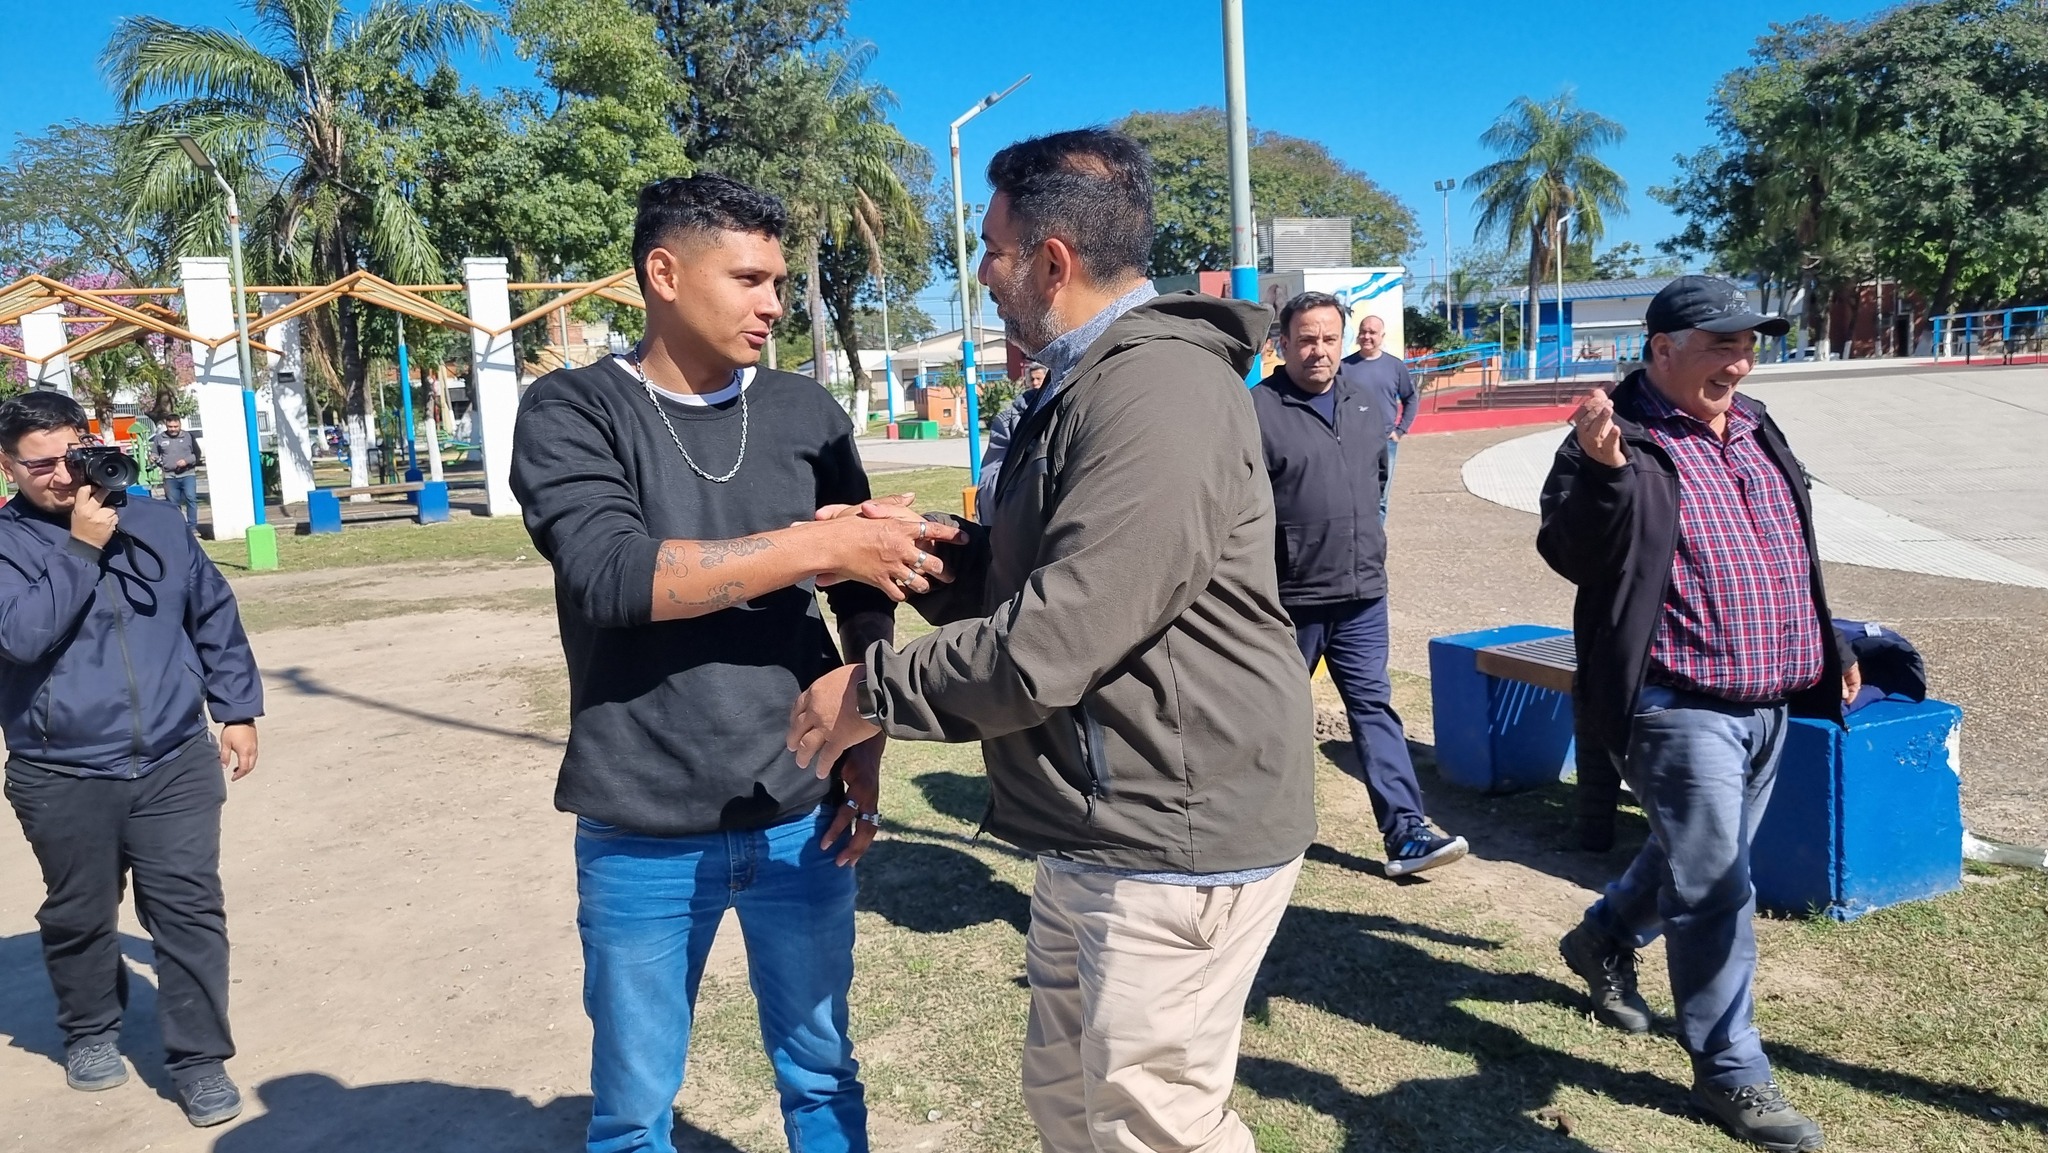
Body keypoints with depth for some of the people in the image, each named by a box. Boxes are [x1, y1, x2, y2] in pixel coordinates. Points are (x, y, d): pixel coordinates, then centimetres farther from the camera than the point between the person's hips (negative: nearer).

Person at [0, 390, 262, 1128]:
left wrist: (236, 709, 10)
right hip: (62, 779, -1)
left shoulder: (155, 523, 5)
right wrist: (81, 549, -20)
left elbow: (215, 618, 12)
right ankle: (90, 1033, 39)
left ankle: (199, 1058, 8)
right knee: (79, 916, 16)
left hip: (176, 763, 1)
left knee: (189, 909, -1)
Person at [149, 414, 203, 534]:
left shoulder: (189, 436, 4)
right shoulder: (159, 438, 8)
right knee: (173, 503, 5)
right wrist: (154, 458, -4)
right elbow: (154, 453, 19)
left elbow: (197, 454, 6)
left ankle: (192, 527, -9)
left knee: (191, 499, -14)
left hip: (188, 474, -2)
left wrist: (186, 461, -11)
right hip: (170, 477, 2)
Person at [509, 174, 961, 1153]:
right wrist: (820, 546, -23)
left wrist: (867, 751, -1)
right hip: (641, 837, -2)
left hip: (802, 820, 3)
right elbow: (611, 575, -22)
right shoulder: (572, 412, -6)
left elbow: (866, 600, 9)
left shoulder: (805, 413, 4)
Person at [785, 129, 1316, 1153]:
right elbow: (1029, 577, 17)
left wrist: (872, 692, -13)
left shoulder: (1157, 392, -21)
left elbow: (1053, 643, -26)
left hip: (1175, 837, -10)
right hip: (1100, 831, 10)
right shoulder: (1086, 385, 15)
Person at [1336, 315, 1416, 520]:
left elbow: (1410, 399, 11)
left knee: (1380, 498, 8)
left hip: (1385, 442, 1)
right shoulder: (1345, 366, -2)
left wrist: (1400, 430, 4)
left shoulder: (1396, 366, 3)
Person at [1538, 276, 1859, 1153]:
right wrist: (1600, 472, -39)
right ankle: (1730, 1073, 12)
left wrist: (1828, 650, 26)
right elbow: (1571, 554, -23)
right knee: (1714, 889, -3)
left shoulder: (1755, 431, 13)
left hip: (1768, 702, 9)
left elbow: (1795, 551, 24)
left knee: (1698, 859, 22)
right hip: (1682, 708, -8)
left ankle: (1602, 940, 46)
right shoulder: (1625, 442, -12)